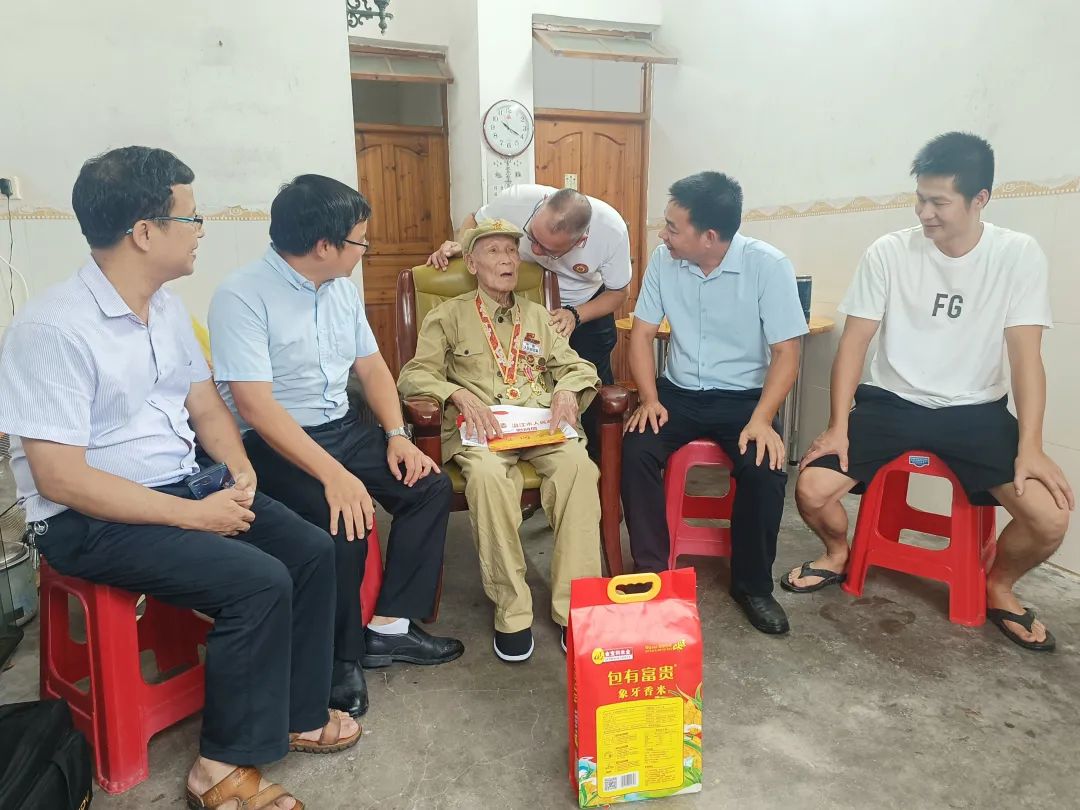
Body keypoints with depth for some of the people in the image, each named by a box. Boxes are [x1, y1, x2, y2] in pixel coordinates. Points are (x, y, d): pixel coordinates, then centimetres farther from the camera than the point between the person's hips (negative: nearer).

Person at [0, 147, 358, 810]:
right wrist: (192, 516, -22)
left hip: (184, 487, 8)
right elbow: (58, 479, -22)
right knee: (258, 581, -24)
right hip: (92, 520, -8)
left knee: (312, 551, -5)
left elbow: (207, 405, 13)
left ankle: (298, 714, 12)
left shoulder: (168, 307, 6)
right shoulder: (53, 330, -20)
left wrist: (241, 471, -6)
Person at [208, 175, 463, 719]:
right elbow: (255, 405, -25)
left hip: (343, 428, 8)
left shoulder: (341, 288, 7)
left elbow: (372, 366, 13)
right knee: (344, 522, -30)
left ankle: (389, 627, 4)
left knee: (430, 487, -7)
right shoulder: (242, 296, -17)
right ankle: (341, 658, -5)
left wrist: (396, 436, -3)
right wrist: (334, 475, -33)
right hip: (274, 445, -7)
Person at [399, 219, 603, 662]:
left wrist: (568, 389, -4)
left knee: (578, 466, -32)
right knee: (488, 474, -38)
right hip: (479, 427, -2)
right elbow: (413, 375, 3)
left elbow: (579, 366, 21)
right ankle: (511, 611, -24)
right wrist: (458, 394, -17)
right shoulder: (448, 316, 14)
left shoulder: (538, 316, 26)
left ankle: (574, 608, -23)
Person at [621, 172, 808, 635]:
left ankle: (752, 585, -2)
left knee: (765, 469, -28)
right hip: (678, 393, 3)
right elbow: (642, 333, 1)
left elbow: (785, 352, -12)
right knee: (635, 452, -25)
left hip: (743, 396, -2)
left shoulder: (768, 265, -13)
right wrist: (650, 399, -12)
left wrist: (762, 419, -25)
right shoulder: (663, 260, -4)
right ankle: (651, 572, -6)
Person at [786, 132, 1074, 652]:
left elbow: (1025, 355, -7)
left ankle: (998, 586, 16)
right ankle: (839, 553, 17)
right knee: (811, 489, -19)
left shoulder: (1019, 255, -5)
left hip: (977, 410, 1)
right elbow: (854, 342, -6)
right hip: (890, 402, 0)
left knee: (1050, 517, -19)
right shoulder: (888, 253, -7)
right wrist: (838, 426, -13)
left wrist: (1030, 447, -16)